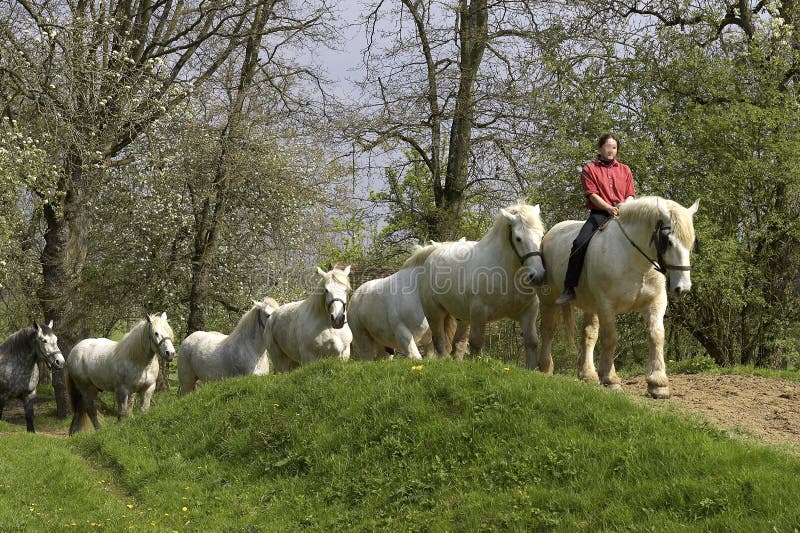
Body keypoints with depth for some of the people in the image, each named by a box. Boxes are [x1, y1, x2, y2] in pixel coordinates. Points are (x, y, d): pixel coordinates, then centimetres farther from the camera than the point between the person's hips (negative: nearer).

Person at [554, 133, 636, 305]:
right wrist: (609, 208, -19)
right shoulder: (589, 170, 10)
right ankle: (569, 288, -23)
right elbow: (592, 194, -2)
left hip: (622, 214, 2)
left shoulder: (625, 170, 19)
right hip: (599, 214, -2)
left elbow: (631, 195, 14)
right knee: (580, 242, -25)